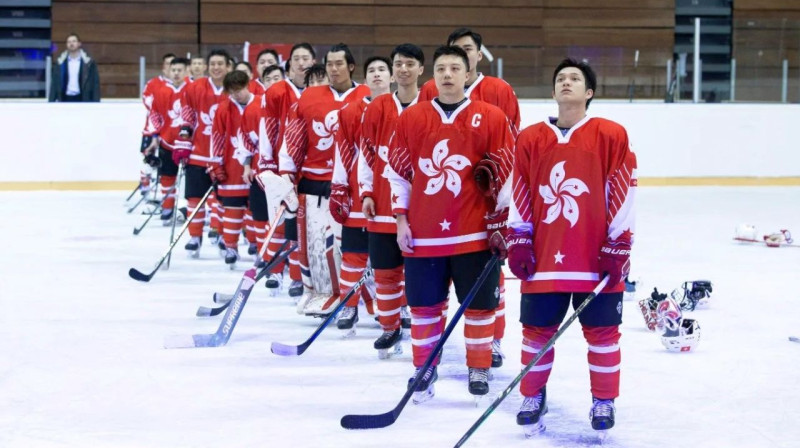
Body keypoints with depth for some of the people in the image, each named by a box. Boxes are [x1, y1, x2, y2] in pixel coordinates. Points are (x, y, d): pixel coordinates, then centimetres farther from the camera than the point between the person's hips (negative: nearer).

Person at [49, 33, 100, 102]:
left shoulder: (89, 63, 1)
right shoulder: (60, 63, 7)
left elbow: (95, 84, 0)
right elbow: (54, 84, 8)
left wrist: (96, 104, -6)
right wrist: (51, 102, 2)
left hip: (82, 100, -2)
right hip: (65, 100, 2)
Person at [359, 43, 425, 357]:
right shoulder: (378, 109, 6)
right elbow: (367, 153, 8)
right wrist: (366, 193, 2)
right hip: (383, 204, 2)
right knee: (385, 270, 7)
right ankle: (390, 327, 20)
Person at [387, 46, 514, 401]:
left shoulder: (492, 118, -1)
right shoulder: (411, 119, 5)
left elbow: (507, 172, 1)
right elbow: (398, 171, 9)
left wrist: (500, 221, -1)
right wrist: (401, 219, 5)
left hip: (474, 233, -2)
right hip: (422, 234, 2)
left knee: (479, 303, 5)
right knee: (424, 303, 7)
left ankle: (479, 368, 18)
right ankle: (424, 368, 21)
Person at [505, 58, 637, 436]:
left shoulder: (612, 136, -3)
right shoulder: (530, 139, 5)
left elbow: (622, 195, -3)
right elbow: (519, 196, 9)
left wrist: (618, 247, -6)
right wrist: (518, 242, 3)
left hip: (597, 259, -2)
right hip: (544, 258, 2)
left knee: (602, 332, 6)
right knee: (537, 330, 8)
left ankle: (604, 401, 22)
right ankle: (533, 397, 25)